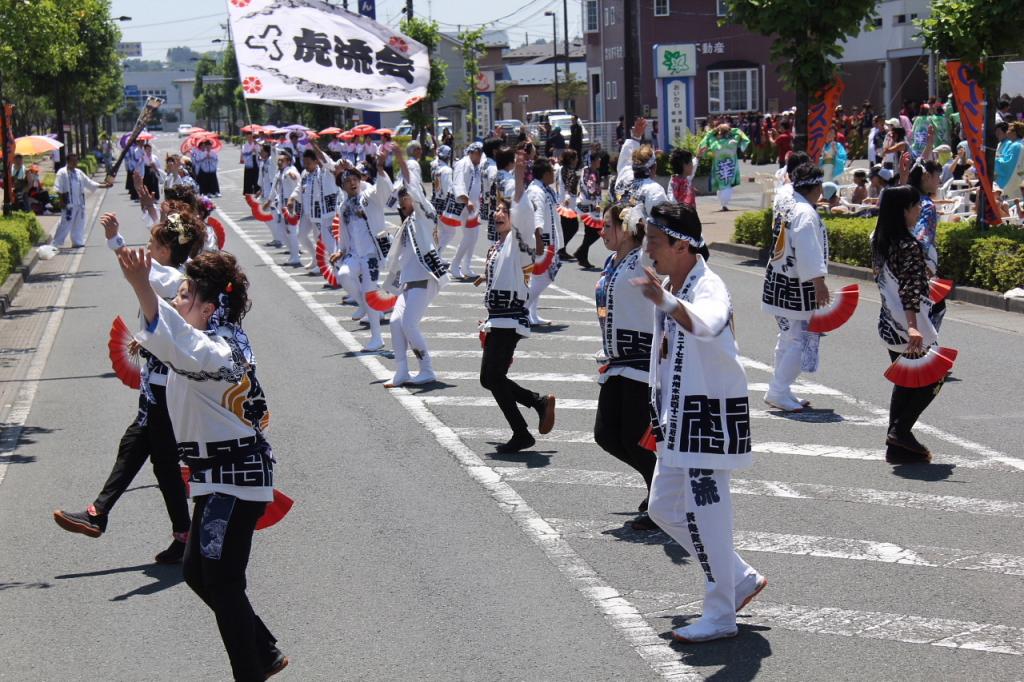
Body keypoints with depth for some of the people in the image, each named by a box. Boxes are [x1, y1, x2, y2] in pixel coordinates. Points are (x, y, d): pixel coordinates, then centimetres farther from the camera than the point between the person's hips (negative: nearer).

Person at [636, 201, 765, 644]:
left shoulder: (708, 287, -19)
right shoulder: (668, 285, 10)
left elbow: (705, 324, -45)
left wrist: (665, 301, -63)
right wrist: (661, 414, 25)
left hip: (711, 413, -10)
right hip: (679, 415, 10)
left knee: (705, 515, -8)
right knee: (663, 508, 14)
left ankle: (721, 616, 5)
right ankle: (740, 579, 26)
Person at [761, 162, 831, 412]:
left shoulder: (784, 204, 8)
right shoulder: (806, 213, -20)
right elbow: (809, 252, -24)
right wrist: (819, 284, -22)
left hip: (778, 282, 10)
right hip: (797, 288, -10)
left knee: (787, 337, 17)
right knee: (801, 340, -6)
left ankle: (780, 391, 23)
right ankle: (778, 392, -5)